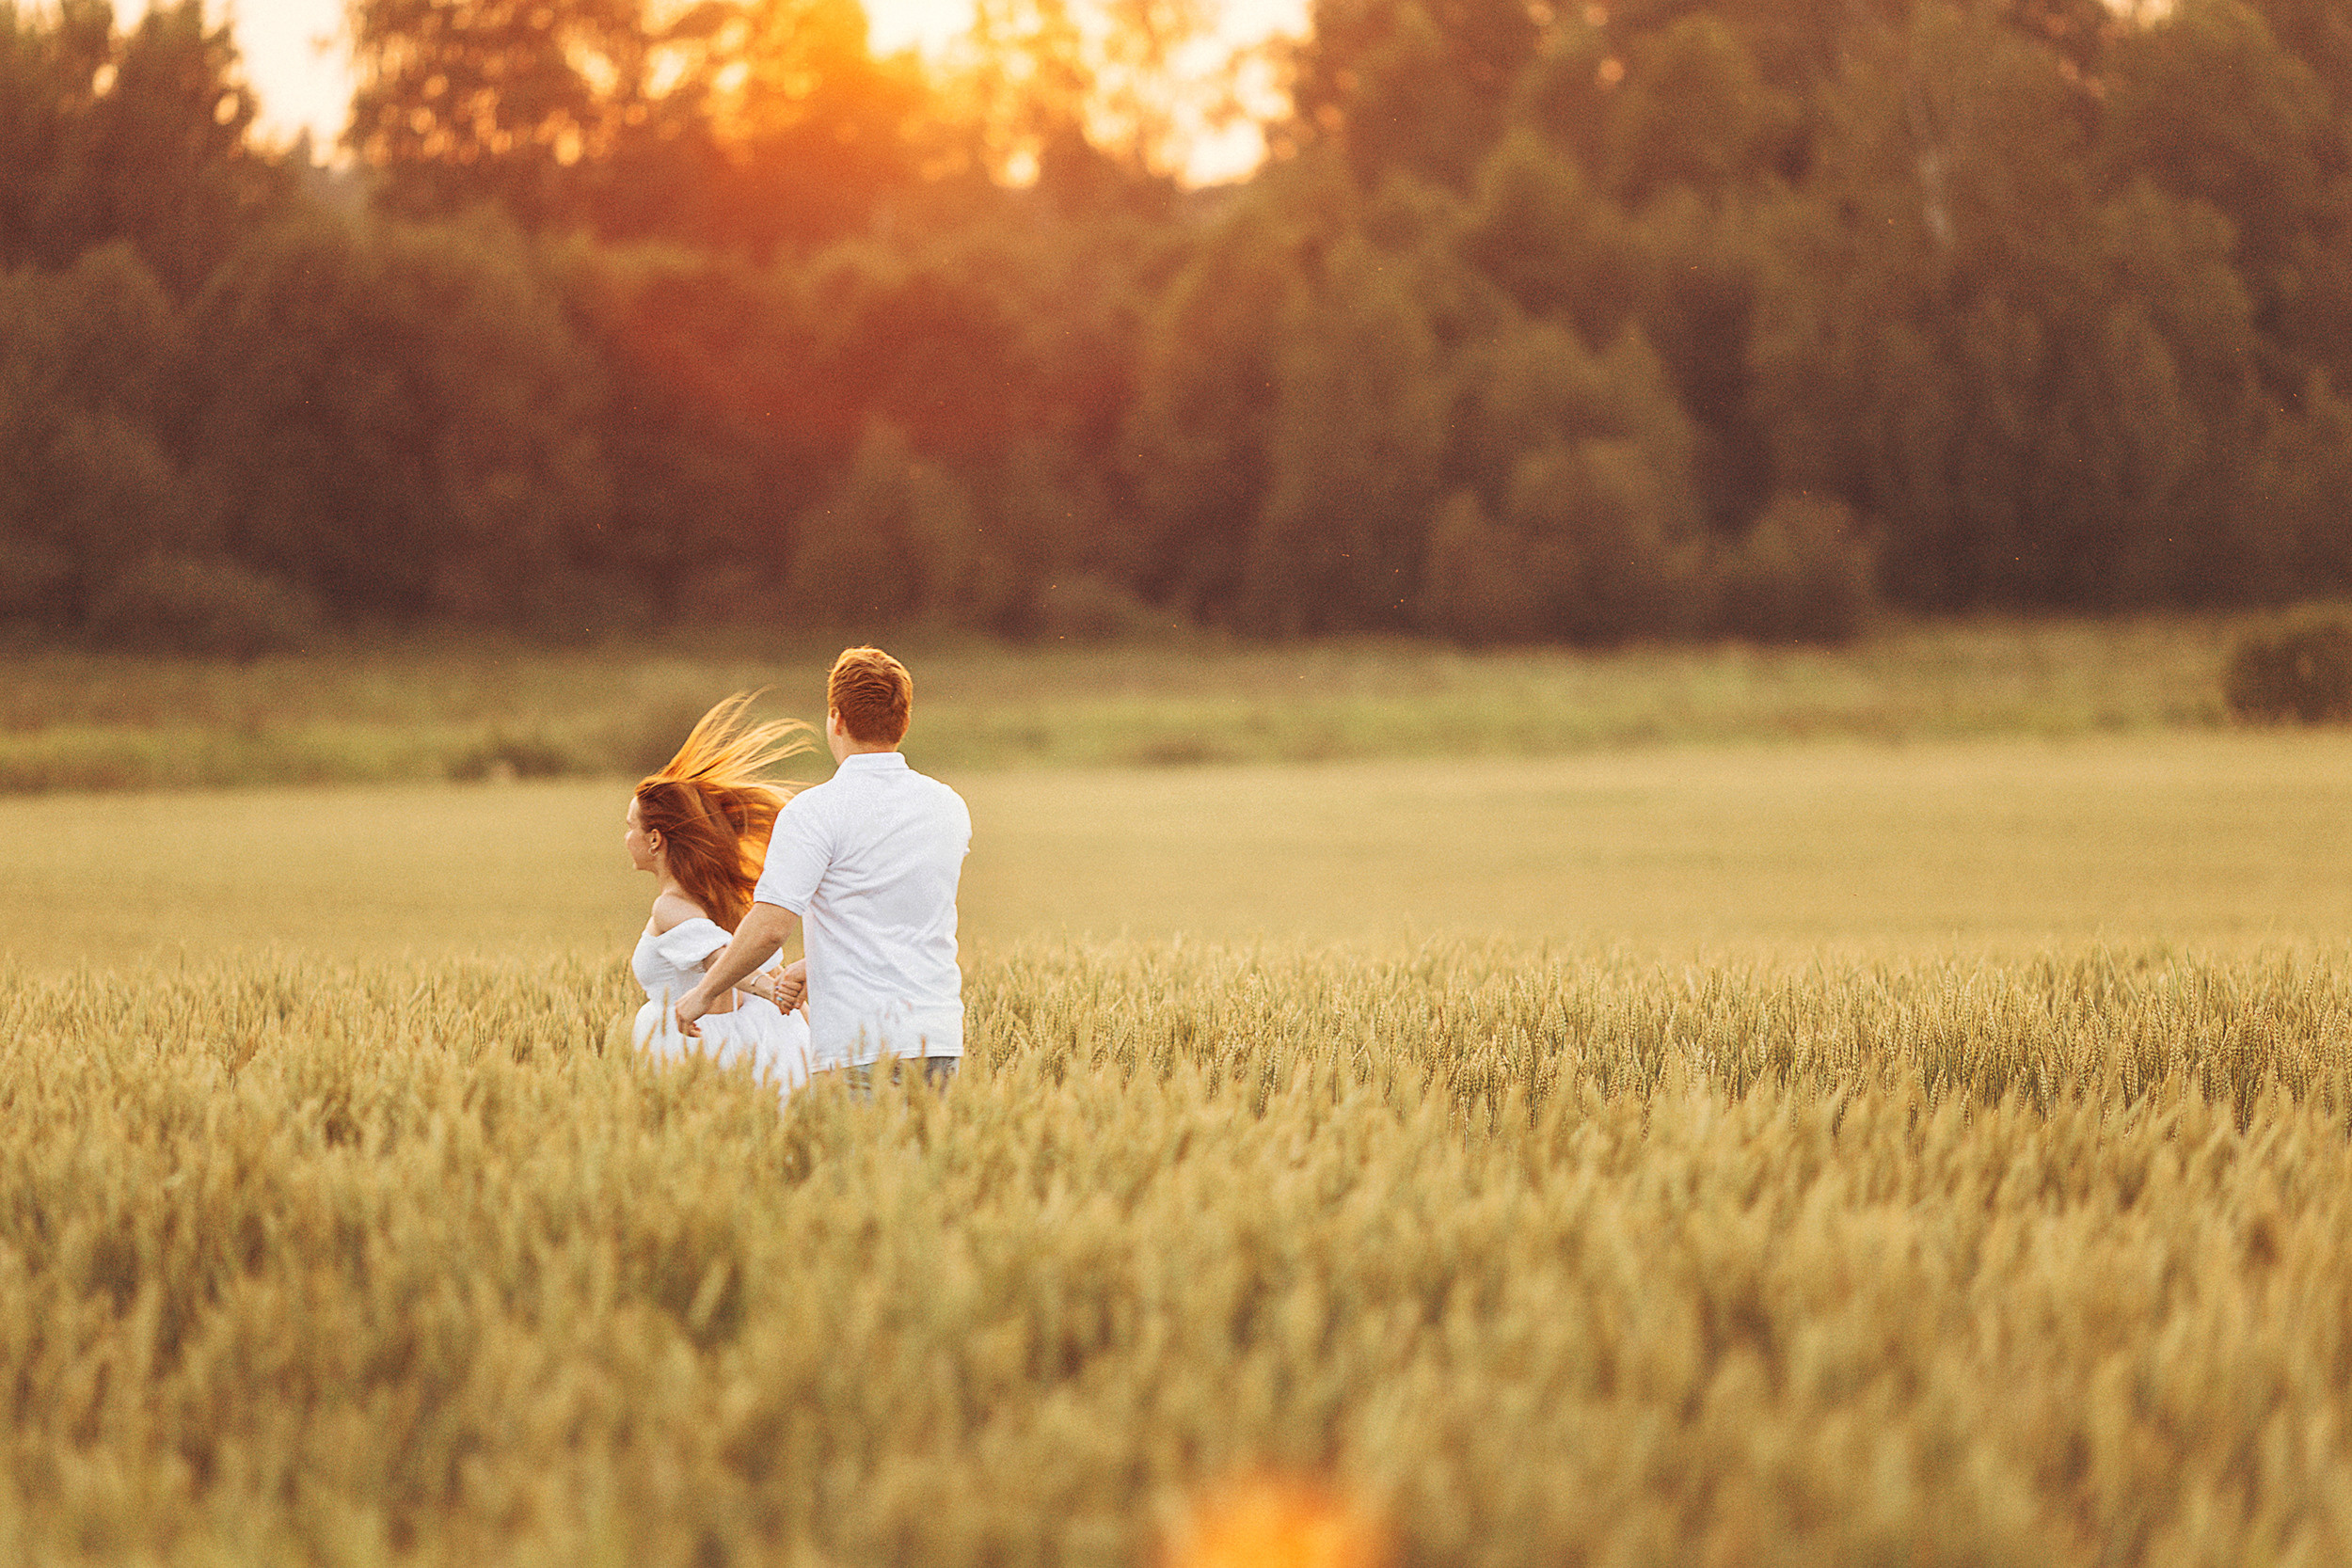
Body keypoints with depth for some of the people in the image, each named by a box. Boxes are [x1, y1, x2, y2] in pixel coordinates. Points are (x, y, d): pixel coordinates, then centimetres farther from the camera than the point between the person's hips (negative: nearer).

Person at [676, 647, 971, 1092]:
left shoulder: (815, 812, -8)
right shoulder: (950, 808, 12)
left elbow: (770, 926, -14)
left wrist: (703, 993, 0)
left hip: (858, 1051, -6)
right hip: (942, 1041, 6)